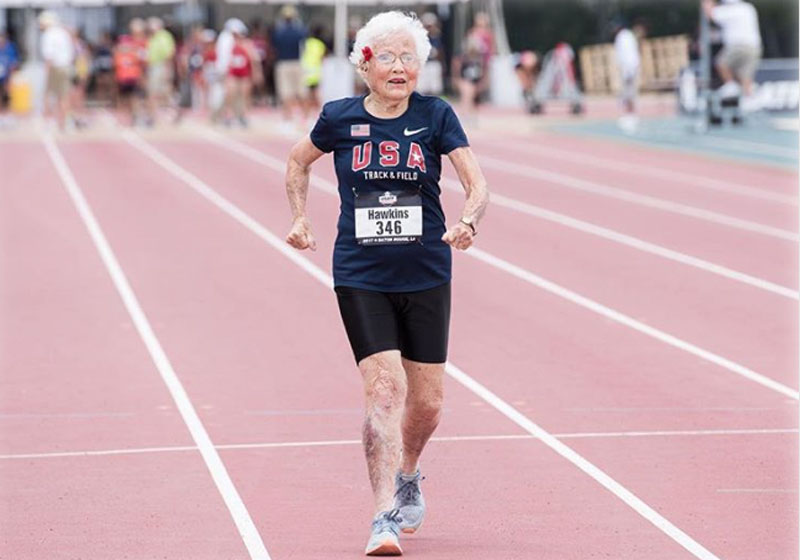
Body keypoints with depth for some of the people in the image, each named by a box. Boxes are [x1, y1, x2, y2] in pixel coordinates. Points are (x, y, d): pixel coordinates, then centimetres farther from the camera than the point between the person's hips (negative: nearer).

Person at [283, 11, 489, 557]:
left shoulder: (435, 116, -4)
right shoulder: (340, 119, -2)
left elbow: (478, 184, -10)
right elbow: (298, 162, 18)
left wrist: (467, 221, -29)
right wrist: (300, 220, 10)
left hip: (426, 278, 1)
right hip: (361, 278, -1)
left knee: (427, 402, 8)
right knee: (384, 387, -16)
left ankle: (407, 477, 40)